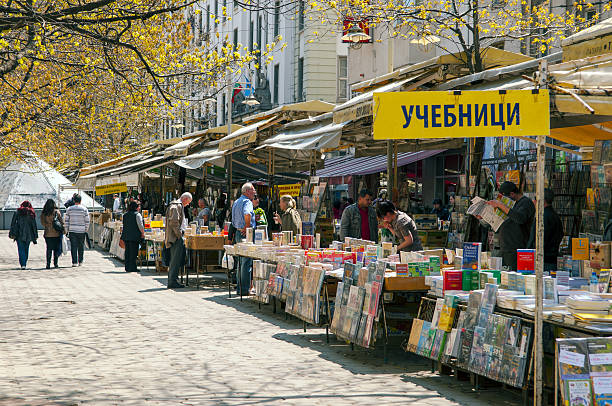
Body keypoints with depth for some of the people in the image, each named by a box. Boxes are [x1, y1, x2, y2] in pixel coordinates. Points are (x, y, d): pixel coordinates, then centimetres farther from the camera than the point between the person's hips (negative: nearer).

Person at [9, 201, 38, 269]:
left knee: (21, 249, -4)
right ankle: (24, 263, 19)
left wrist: (12, 234, -1)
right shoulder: (31, 213, 5)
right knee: (26, 249, 14)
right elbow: (34, 225, 5)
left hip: (19, 235, -2)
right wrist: (35, 236, 8)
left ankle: (23, 264, -18)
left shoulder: (17, 212, 2)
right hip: (28, 235, 2)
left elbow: (13, 223, -2)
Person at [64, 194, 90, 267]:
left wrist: (67, 230, 10)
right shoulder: (84, 209, -1)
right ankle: (80, 261, 16)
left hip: (72, 231, 0)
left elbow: (66, 220, 3)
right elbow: (87, 221, -2)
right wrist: (86, 230, 8)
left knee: (73, 247, 1)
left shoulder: (69, 209, 2)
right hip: (81, 231, 0)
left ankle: (74, 262, -4)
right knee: (81, 247, 11)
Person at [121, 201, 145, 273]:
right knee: (133, 252, -3)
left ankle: (127, 267, 14)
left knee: (127, 252, 11)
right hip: (134, 237, -6)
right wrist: (143, 233, -1)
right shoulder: (137, 215, -9)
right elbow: (140, 225, -12)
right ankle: (132, 268, -3)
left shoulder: (125, 215, 12)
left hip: (126, 236, 6)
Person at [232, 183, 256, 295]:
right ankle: (245, 289, -6)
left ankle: (239, 287, 20)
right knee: (247, 262, -6)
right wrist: (247, 227, -22)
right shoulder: (247, 202, -14)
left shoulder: (236, 202, 17)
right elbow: (247, 214, -34)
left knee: (242, 261, 16)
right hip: (246, 235, -10)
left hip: (238, 233, 10)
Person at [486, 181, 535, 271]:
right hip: (505, 251, 9)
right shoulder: (513, 203, 23)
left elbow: (520, 218, -28)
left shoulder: (526, 202, -5)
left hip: (516, 251, -9)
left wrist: (501, 205, -23)